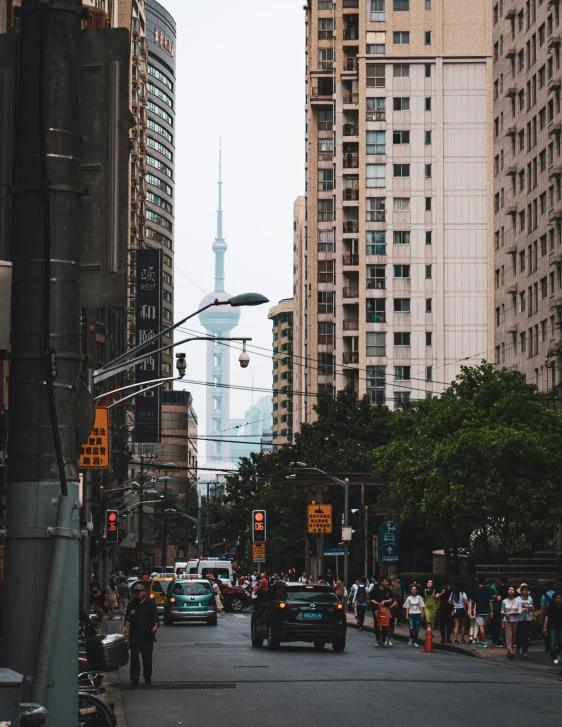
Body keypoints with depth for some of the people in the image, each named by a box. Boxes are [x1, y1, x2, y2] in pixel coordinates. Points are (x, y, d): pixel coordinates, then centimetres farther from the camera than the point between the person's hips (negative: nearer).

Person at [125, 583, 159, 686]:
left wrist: (155, 625, -19)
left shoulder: (150, 603, 4)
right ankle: (134, 678, -8)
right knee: (134, 656, -7)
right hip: (134, 634, 1)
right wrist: (130, 615, -6)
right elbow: (127, 618, 17)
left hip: (147, 634, -1)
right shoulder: (132, 603, 11)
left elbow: (155, 616, -1)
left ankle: (147, 676, 19)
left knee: (147, 656, 6)